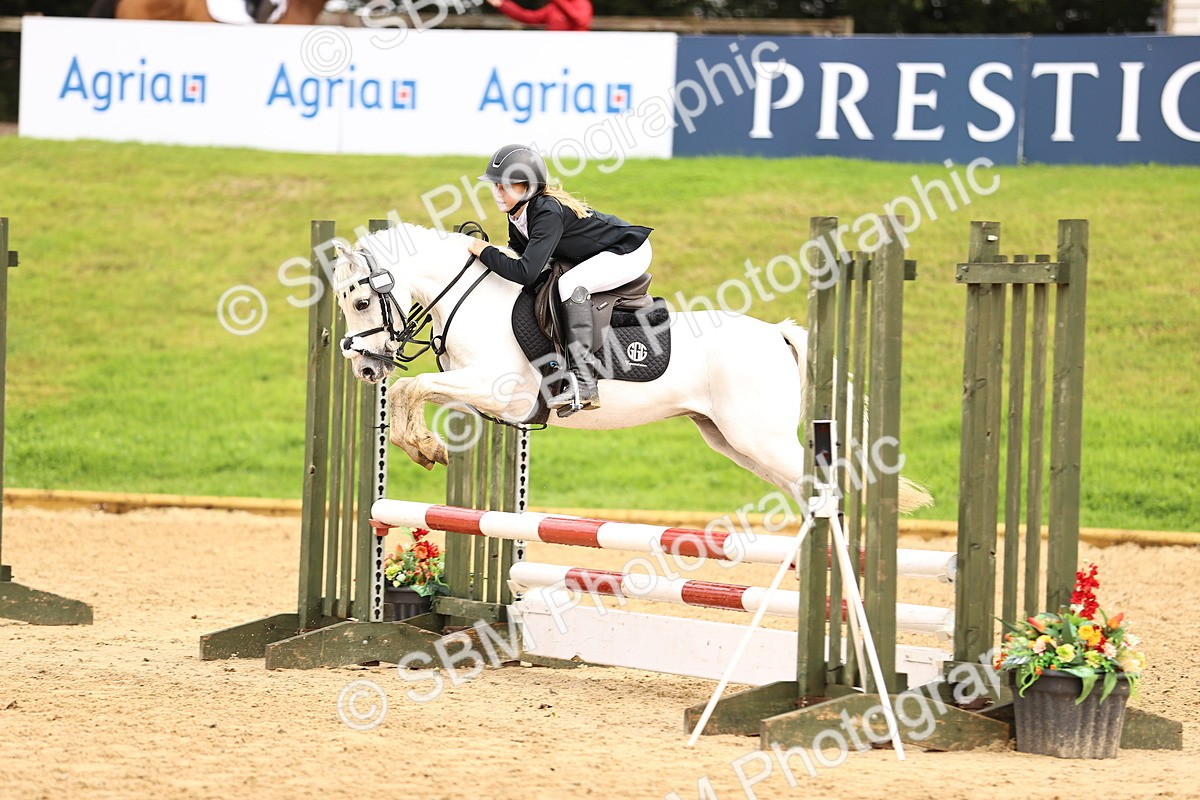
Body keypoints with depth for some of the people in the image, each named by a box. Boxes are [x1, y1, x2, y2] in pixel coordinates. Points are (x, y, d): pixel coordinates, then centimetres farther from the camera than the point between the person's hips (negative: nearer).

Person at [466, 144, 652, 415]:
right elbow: (518, 257, 10)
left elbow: (525, 272, -38)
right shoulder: (517, 218, -3)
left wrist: (486, 252, -26)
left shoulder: (548, 214, -31)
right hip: (596, 256, 10)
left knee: (571, 284, -30)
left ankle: (585, 384, -33)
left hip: (630, 251, -10)